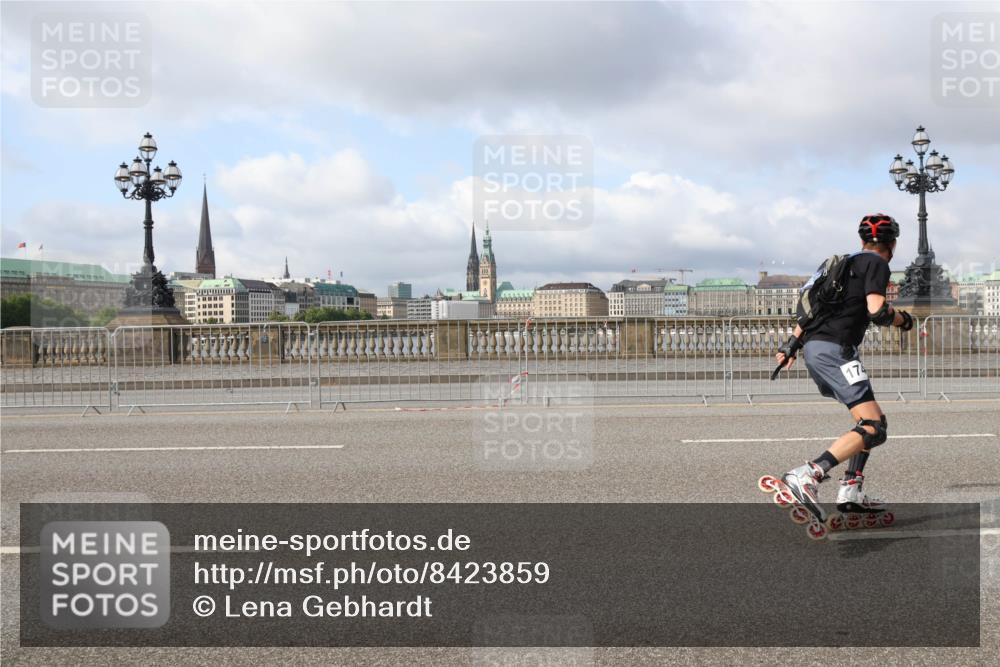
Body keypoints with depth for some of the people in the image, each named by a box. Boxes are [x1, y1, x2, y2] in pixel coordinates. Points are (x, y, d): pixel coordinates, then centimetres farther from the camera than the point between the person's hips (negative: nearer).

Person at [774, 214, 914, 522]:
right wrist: (903, 320, 5)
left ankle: (851, 491, 9)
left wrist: (792, 343, 28)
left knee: (871, 420, 17)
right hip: (834, 349, -10)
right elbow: (877, 311, -15)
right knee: (874, 429, -14)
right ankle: (806, 476, -28)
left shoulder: (848, 263, 25)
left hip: (814, 348, 10)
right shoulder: (877, 264, -1)